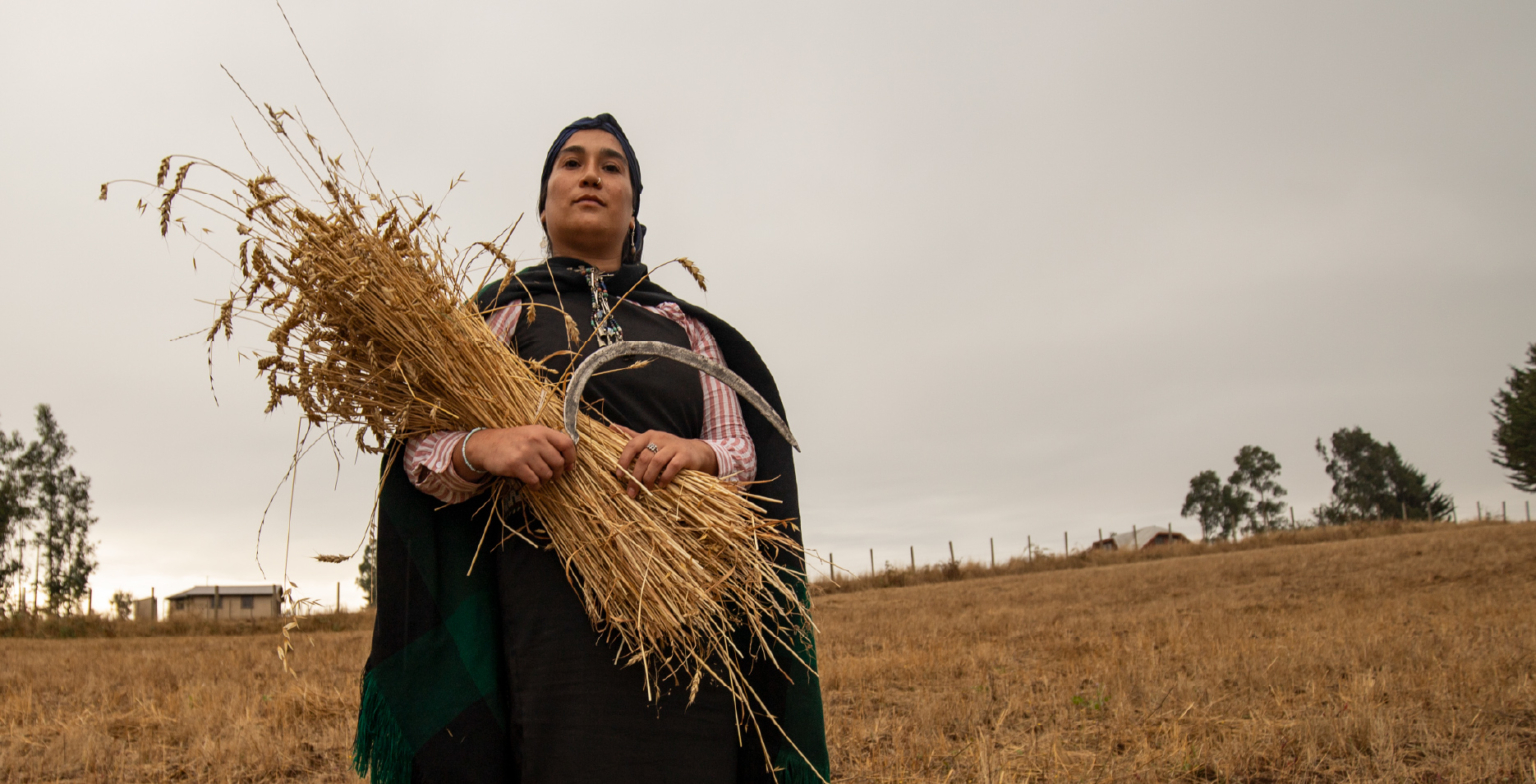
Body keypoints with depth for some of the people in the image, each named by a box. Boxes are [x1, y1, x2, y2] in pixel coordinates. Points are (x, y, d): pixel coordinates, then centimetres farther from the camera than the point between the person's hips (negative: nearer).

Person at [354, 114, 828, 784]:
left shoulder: (684, 325, 20)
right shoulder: (505, 311, 12)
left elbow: (744, 450, 11)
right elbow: (421, 455, 4)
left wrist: (697, 452, -12)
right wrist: (479, 448, -19)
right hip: (556, 596, -2)